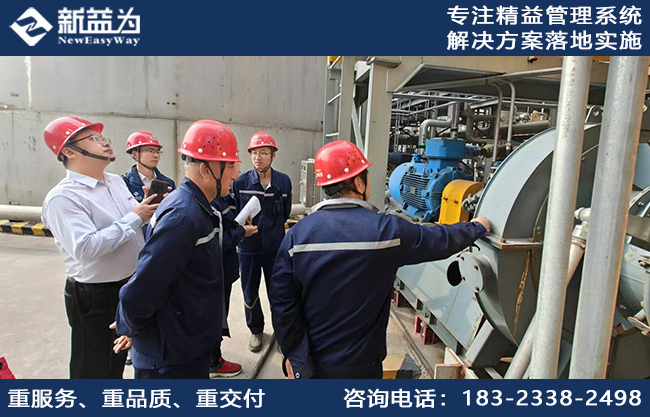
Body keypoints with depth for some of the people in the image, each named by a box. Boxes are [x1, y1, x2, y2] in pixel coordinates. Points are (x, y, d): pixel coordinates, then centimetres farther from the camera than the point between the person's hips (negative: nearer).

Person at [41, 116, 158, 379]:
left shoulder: (116, 182, 6)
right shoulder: (63, 198, -20)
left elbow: (133, 225, 14)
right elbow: (86, 248, -31)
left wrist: (148, 209, -7)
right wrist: (134, 217, -25)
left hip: (131, 286, 8)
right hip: (95, 298, -8)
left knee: (117, 362, 26)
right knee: (94, 370, 11)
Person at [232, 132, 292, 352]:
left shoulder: (283, 181, -3)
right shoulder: (241, 182, -4)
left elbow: (285, 212, 7)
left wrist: (272, 228, 4)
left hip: (275, 245, 0)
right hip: (248, 245, 1)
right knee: (250, 292, 12)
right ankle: (255, 330, 35)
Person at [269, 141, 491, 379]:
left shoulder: (297, 234, -13)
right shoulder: (386, 230, -18)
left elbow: (281, 301, -12)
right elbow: (440, 241, -2)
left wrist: (293, 354, 0)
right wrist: (477, 227, 18)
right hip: (359, 365, -2)